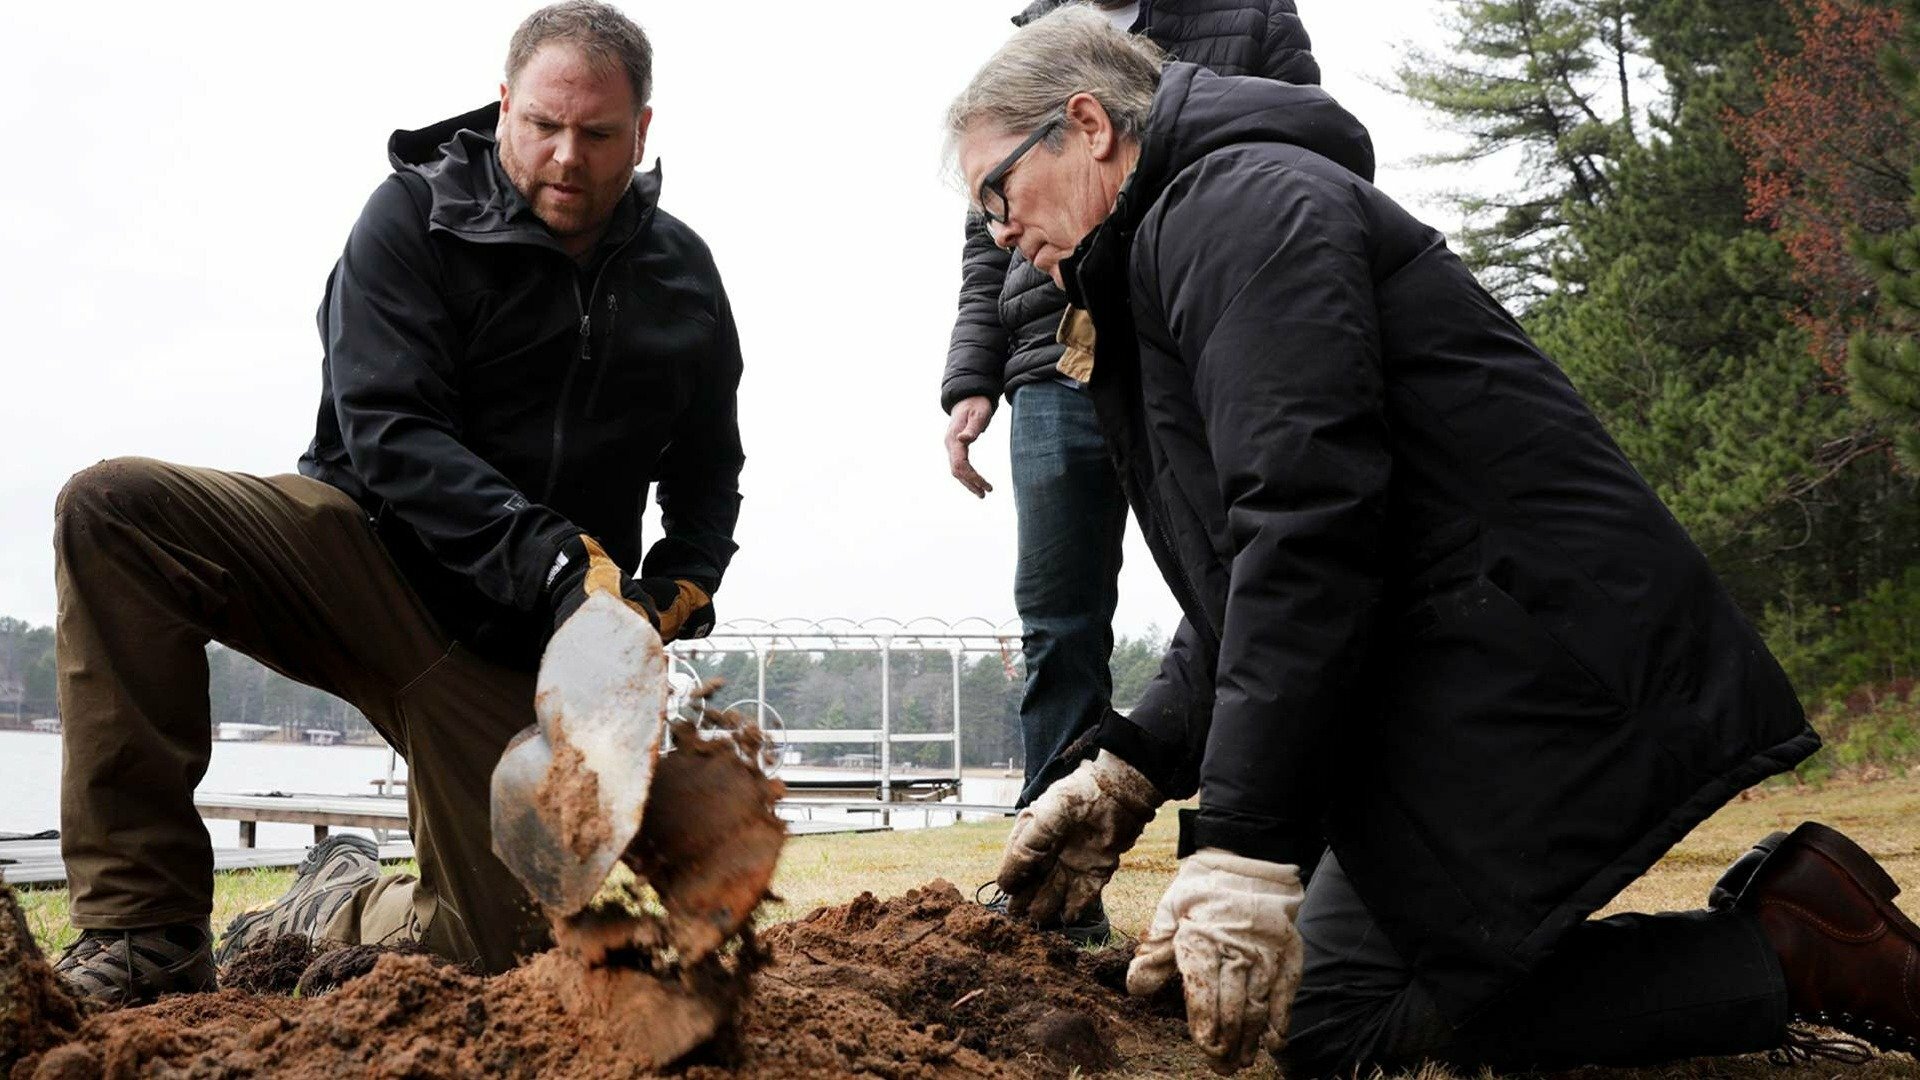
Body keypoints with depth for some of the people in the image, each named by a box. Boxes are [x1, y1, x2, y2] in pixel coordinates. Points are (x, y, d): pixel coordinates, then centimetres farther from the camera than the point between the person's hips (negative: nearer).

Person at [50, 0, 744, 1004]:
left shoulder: (683, 280, 7)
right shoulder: (415, 218, -6)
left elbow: (707, 478, 18)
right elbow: (387, 432, -18)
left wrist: (672, 599, -2)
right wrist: (549, 560, -30)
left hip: (513, 646, 3)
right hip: (369, 548, -2)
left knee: (494, 942, -7)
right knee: (110, 508, -30)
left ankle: (337, 908, 32)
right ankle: (146, 924, -27)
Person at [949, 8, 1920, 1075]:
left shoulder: (1240, 200, -10)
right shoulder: (1161, 258, 23)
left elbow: (1307, 526, -23)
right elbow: (1248, 581, 21)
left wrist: (1246, 842, -26)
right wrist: (1131, 768, 9)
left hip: (1538, 661, -10)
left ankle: (1788, 954, -5)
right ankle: (1778, 926, 9)